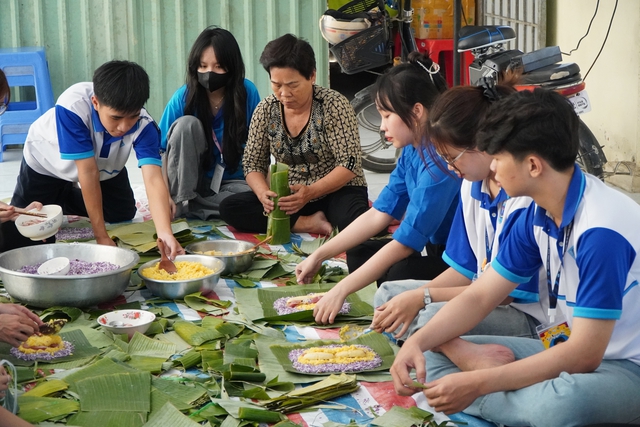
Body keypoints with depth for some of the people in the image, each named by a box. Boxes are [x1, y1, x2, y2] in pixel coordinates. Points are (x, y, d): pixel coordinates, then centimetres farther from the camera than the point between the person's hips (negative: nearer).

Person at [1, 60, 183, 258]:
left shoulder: (144, 125, -34)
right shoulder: (73, 106, -43)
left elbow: (153, 179, -44)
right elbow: (88, 172, -41)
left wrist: (165, 233, -60)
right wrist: (101, 237, -38)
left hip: (105, 165, 3)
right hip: (47, 162, -3)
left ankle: (67, 199, 33)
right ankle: (56, 201, 28)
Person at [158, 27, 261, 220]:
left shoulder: (247, 92, -11)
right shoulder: (183, 97, -13)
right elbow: (161, 151, -14)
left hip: (231, 182, 1)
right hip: (188, 182, 0)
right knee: (187, 124, -25)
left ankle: (190, 208, -17)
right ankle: (181, 202, -20)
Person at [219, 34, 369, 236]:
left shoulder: (334, 105, -13)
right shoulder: (266, 110, -2)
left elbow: (348, 165, -17)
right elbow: (253, 163, 2)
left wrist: (310, 193, -31)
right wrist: (264, 194, -22)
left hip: (337, 192, -6)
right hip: (288, 197, 6)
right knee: (229, 208, -18)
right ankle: (310, 223, -17)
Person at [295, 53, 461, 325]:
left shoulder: (441, 160, -27)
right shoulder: (411, 152, 2)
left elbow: (405, 243, -27)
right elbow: (379, 215, 7)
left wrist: (340, 290, -23)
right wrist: (319, 256, 3)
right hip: (436, 249, 10)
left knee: (401, 275, -32)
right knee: (358, 253, 8)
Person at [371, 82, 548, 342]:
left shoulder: (528, 196, -23)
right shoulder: (472, 186, 5)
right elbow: (464, 268, 10)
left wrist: (423, 297, -19)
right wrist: (412, 300, -6)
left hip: (530, 318, -9)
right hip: (485, 298, 9)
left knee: (431, 319, -32)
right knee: (387, 294, 9)